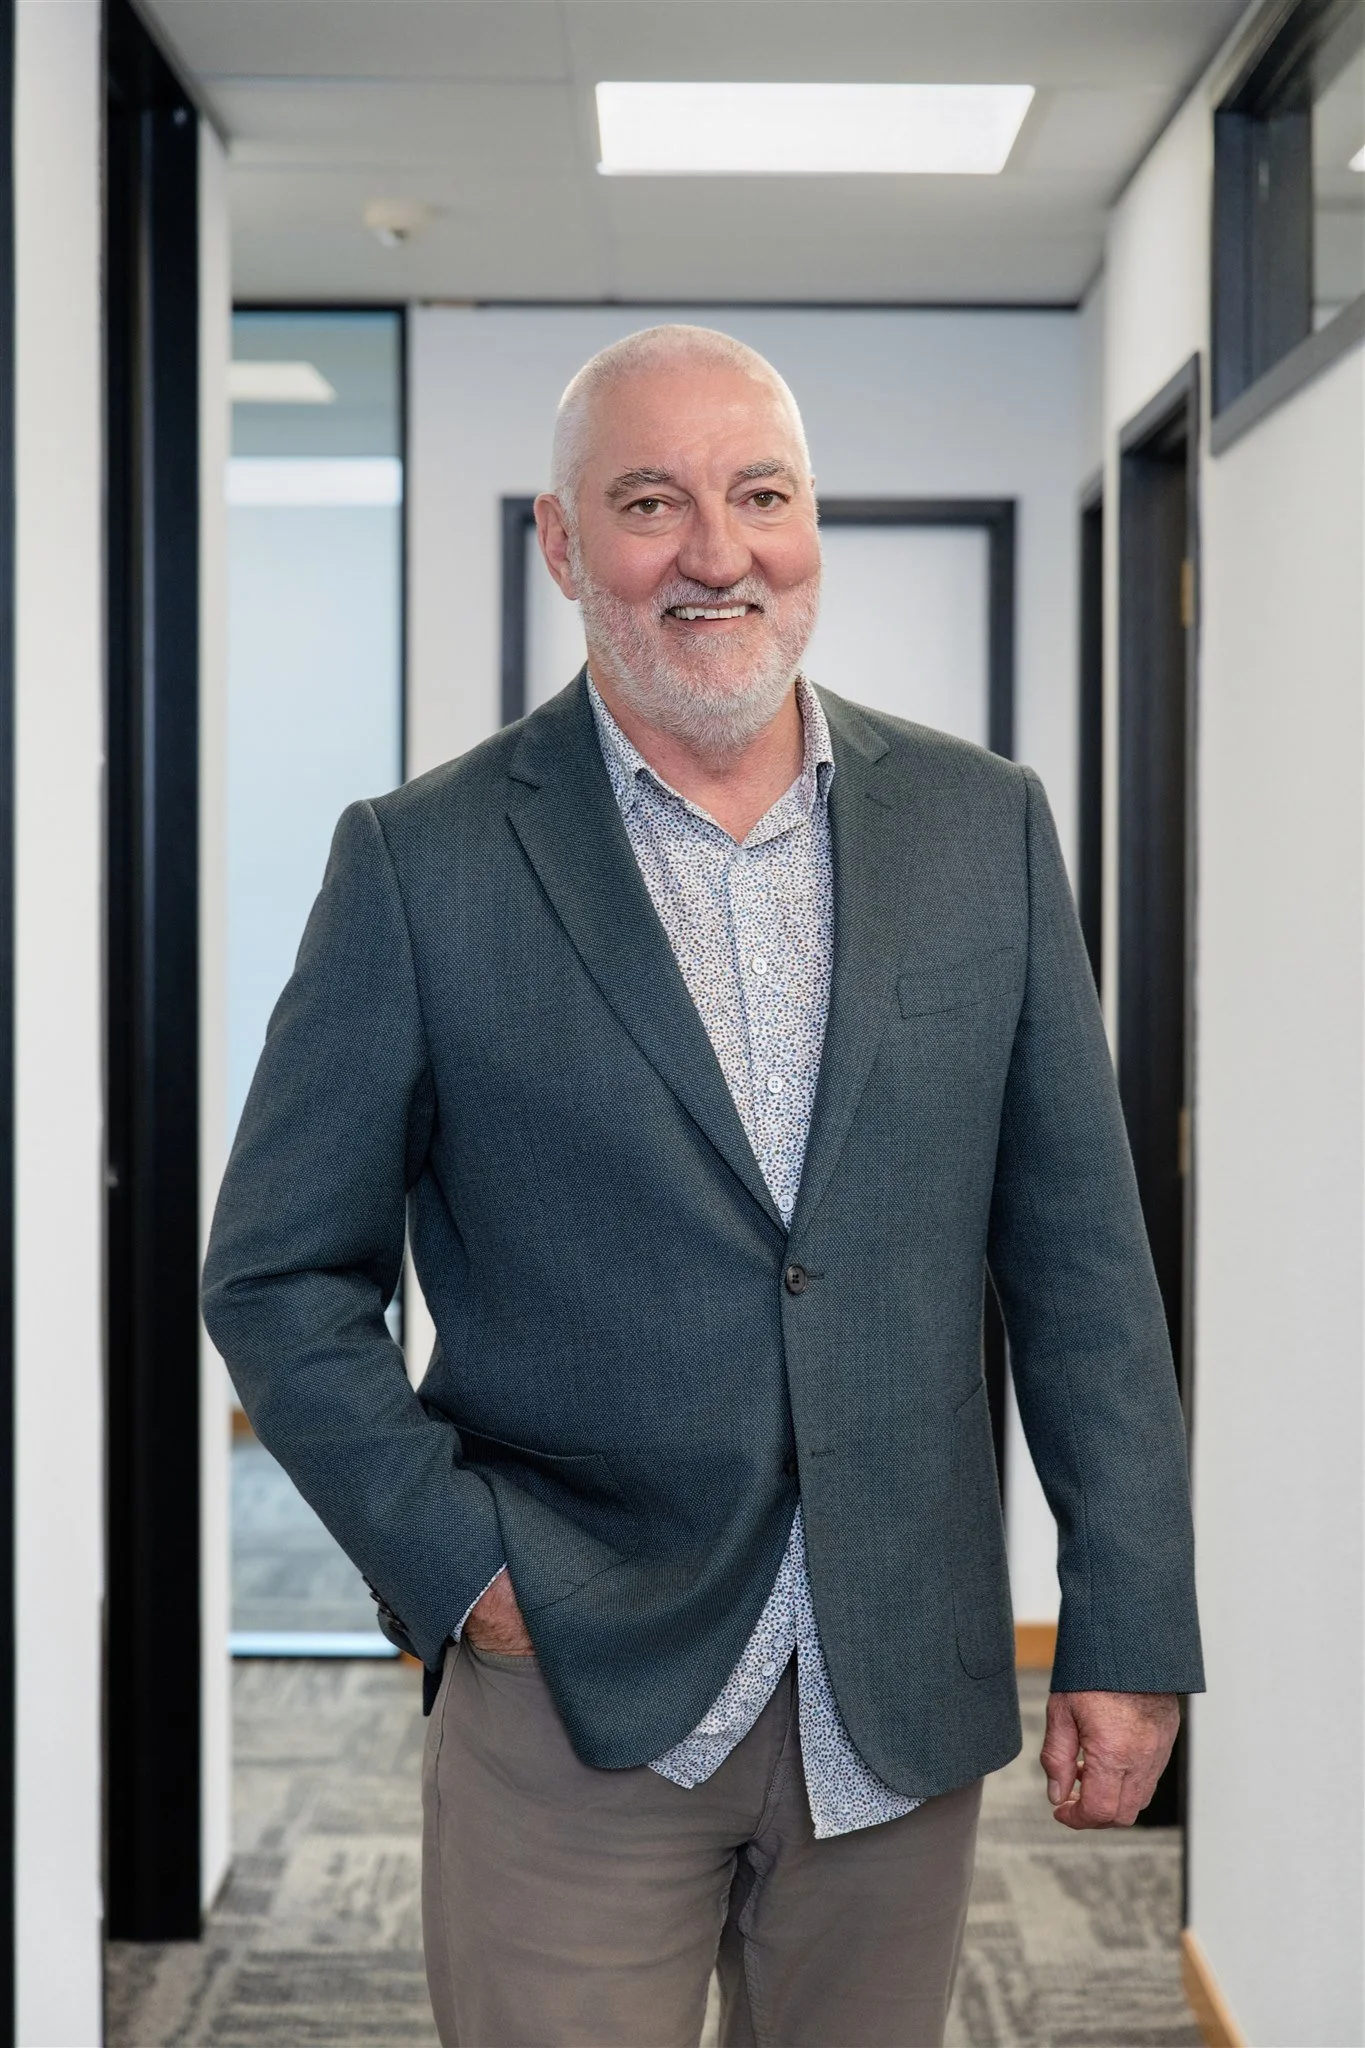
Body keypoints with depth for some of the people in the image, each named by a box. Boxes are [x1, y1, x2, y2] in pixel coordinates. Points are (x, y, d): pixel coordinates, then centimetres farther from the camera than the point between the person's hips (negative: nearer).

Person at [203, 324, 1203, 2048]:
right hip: (571, 1697, -2)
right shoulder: (424, 862, -4)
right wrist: (457, 1561, -10)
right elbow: (281, 1278, 0)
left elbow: (1079, 1259, 3)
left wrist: (1129, 1633, 0)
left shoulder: (983, 827, 3)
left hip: (905, 1700, 3)